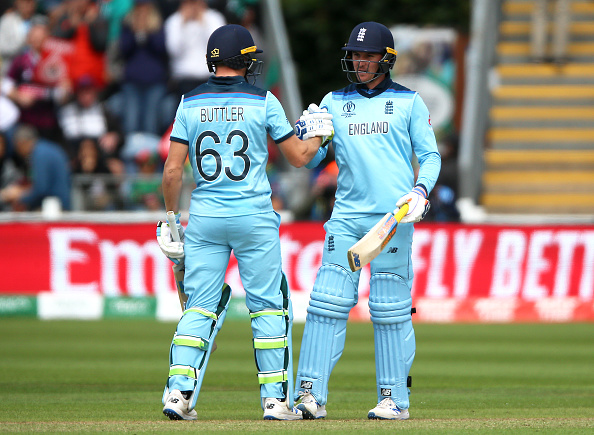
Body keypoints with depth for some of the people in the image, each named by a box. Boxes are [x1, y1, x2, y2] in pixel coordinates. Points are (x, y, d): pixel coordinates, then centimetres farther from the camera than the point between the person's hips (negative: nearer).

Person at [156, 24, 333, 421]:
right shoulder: (263, 101, -4)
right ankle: (276, 398, 6)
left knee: (200, 307, 6)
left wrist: (171, 219, 10)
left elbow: (173, 169, 1)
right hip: (254, 216, -2)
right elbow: (298, 156, 2)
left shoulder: (190, 103, 3)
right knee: (268, 306, 6)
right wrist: (318, 133, 22)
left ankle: (179, 391, -6)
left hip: (204, 218, 2)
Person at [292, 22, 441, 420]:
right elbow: (311, 161, 13)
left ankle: (395, 399, 3)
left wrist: (421, 190, -13)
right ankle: (312, 394, -7)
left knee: (391, 311, -3)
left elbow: (430, 155, 5)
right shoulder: (333, 103, 15)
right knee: (328, 303, -6)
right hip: (346, 217, 3)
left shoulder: (409, 101, 8)